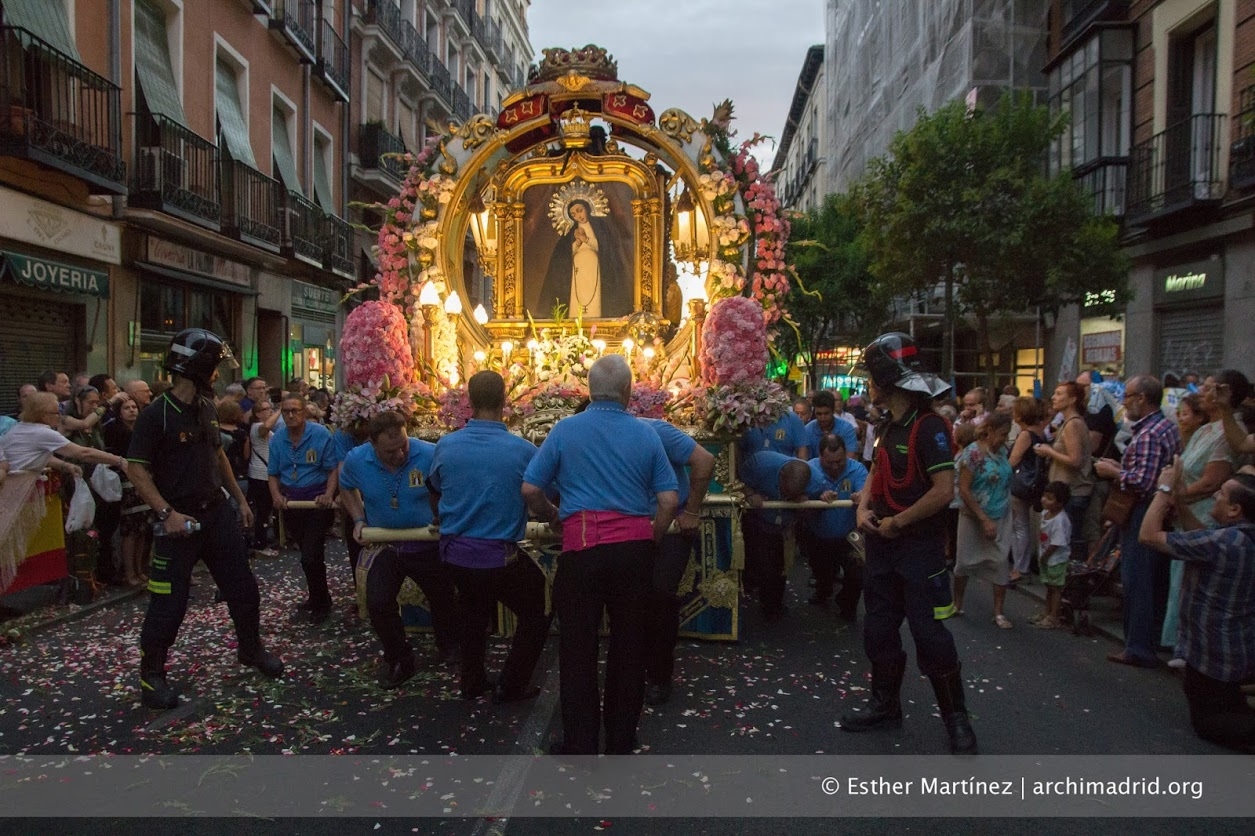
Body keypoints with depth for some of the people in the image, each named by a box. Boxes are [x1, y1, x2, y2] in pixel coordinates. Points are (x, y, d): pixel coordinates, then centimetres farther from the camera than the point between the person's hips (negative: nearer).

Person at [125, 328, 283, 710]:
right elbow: (138, 471, -16)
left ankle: (250, 648, 32)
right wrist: (167, 513, -24)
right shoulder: (156, 415, -14)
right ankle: (151, 674, 19)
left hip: (217, 512, 7)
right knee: (169, 602, 0)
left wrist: (240, 499, 18)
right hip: (180, 520, -7)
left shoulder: (206, 409, 8)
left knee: (243, 587, 13)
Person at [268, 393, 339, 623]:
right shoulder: (277, 439, 2)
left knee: (311, 557, -11)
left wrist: (329, 495, -24)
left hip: (317, 500, -5)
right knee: (308, 554, 18)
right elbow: (273, 473, 8)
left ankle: (321, 604, 10)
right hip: (290, 501, 5)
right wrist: (276, 495, -9)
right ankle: (318, 597, 35)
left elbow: (333, 469, -11)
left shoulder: (321, 434, -12)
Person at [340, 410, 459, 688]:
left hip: (428, 546, -2)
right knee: (378, 604, -9)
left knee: (443, 602, 15)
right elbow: (348, 489, 9)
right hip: (385, 545, 2)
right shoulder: (356, 460, -14)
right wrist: (359, 519, -3)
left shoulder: (430, 455, -27)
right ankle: (398, 660, 16)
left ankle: (449, 650, 45)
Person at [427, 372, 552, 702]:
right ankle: (511, 685, 24)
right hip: (500, 559, -4)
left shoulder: (445, 445, -3)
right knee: (537, 613, 20)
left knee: (474, 610, 32)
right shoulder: (523, 451, -15)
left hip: (453, 554, 5)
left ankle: (472, 682, 42)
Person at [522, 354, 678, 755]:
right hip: (635, 546, 2)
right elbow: (669, 501, 1)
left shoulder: (564, 430, 0)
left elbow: (530, 489, 0)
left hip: (582, 547, -2)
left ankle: (580, 745, 16)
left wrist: (553, 519, 17)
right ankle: (621, 740, 25)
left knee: (578, 647, 8)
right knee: (628, 643, 13)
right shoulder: (646, 435, 4)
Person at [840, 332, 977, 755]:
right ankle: (886, 706, 30)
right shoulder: (888, 426, 11)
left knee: (929, 635, -2)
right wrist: (863, 509, 1)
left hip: (919, 546, -9)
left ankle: (957, 720, 15)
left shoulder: (929, 426, -16)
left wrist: (897, 522, -15)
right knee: (878, 629, 15)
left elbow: (943, 491, -23)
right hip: (883, 546, 9)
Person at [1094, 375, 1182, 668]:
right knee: (1156, 581, 17)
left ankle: (1139, 648, 5)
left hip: (1143, 514, -10)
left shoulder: (1148, 434, -20)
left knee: (1136, 581, -2)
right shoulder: (1168, 427, 11)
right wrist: (1121, 466, 11)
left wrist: (1112, 472, -12)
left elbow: (1142, 482, -27)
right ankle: (1155, 638, 28)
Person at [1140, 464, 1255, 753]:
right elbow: (1202, 537, 13)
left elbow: (1148, 535, -25)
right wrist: (1177, 501, 3)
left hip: (1216, 655, -9)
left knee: (1206, 721, 9)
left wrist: (1163, 490, -14)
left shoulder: (1222, 542, -31)